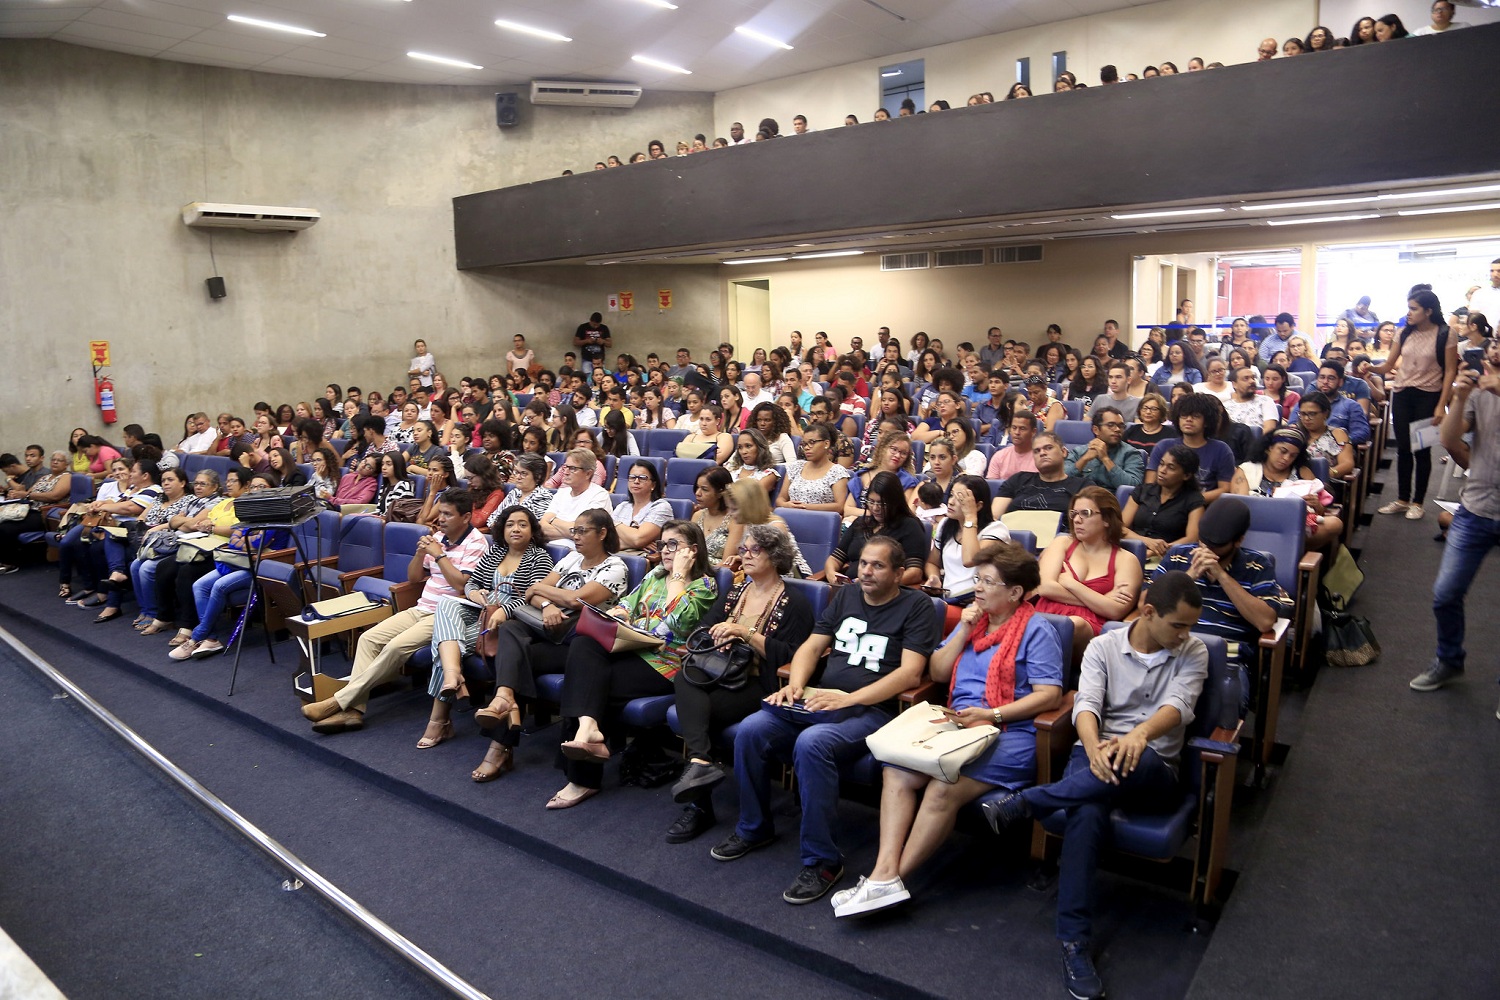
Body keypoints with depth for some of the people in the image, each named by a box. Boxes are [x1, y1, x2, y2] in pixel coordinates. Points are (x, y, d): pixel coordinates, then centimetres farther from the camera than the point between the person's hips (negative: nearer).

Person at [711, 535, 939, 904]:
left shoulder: (916, 606, -1)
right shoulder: (845, 596, 18)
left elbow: (910, 672, -12)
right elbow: (813, 646, 17)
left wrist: (848, 698, -19)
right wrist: (796, 684, -5)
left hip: (872, 710, -6)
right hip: (820, 701, 6)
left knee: (811, 743, -35)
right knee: (751, 730, -16)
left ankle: (823, 860, -19)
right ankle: (754, 828, 7)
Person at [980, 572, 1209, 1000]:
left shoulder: (1193, 652, 7)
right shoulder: (1103, 646, 6)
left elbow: (1178, 705, -12)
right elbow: (1086, 704, -8)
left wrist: (1140, 733, -36)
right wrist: (1094, 747, -32)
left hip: (1154, 774, 0)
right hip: (1095, 755, 0)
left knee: (1141, 761, -41)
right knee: (1087, 813, -37)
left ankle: (1020, 804, -33)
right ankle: (1075, 942, -30)